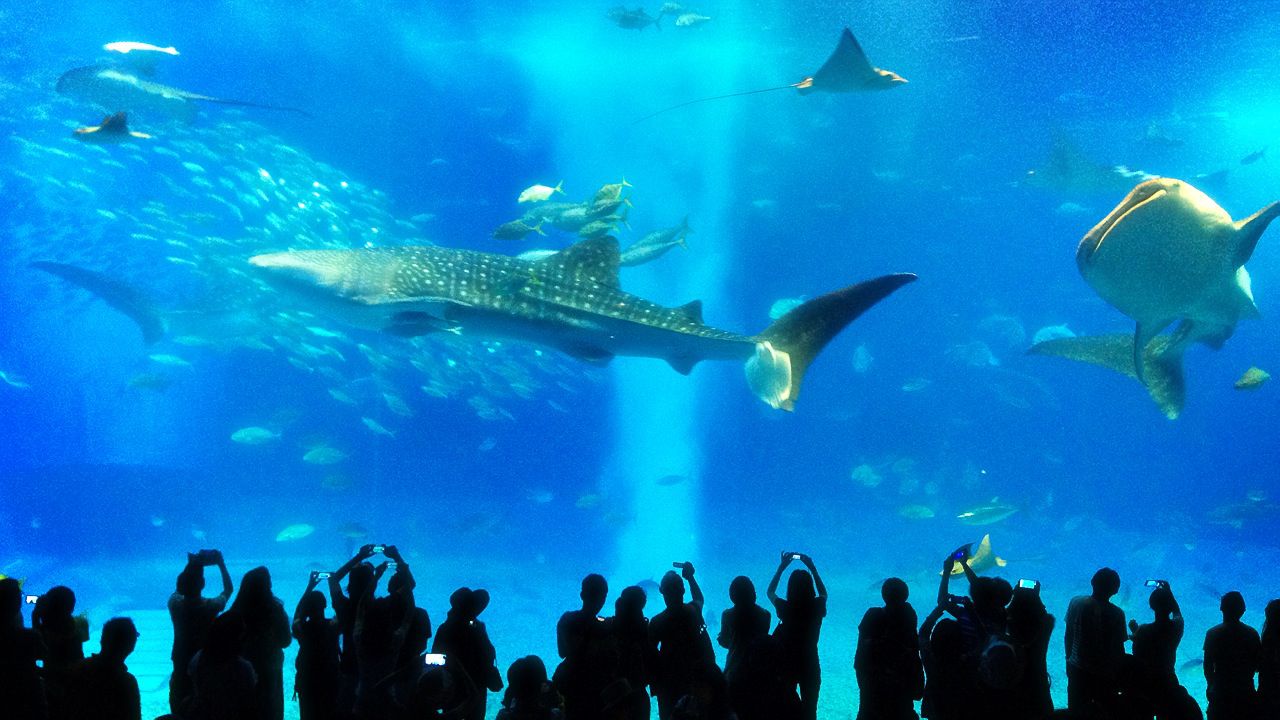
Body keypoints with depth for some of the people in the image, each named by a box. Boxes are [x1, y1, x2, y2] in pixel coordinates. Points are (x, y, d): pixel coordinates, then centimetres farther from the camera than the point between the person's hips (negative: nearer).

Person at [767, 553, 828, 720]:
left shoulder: (784, 608, -16)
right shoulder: (817, 607, -13)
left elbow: (770, 592, 7)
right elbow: (823, 593, 13)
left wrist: (781, 567, 9)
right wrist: (812, 568, 13)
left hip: (786, 664, -1)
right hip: (810, 665, 1)